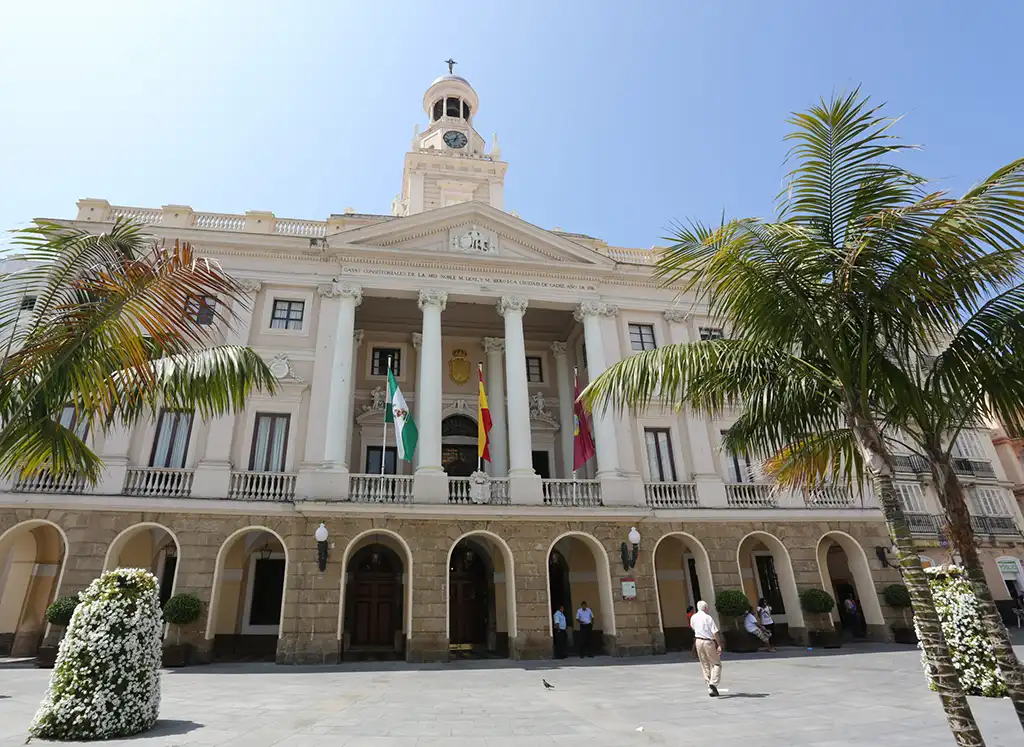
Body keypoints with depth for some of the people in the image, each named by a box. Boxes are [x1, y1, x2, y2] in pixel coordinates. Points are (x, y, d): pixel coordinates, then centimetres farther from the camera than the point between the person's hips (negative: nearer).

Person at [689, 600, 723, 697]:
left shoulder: (693, 617, 4)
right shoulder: (708, 618, -12)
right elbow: (715, 632, -16)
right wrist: (719, 645, -12)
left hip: (698, 641, 5)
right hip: (708, 642, -5)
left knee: (705, 665, 14)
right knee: (716, 664, 7)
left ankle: (710, 688, 14)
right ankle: (713, 683, -13)